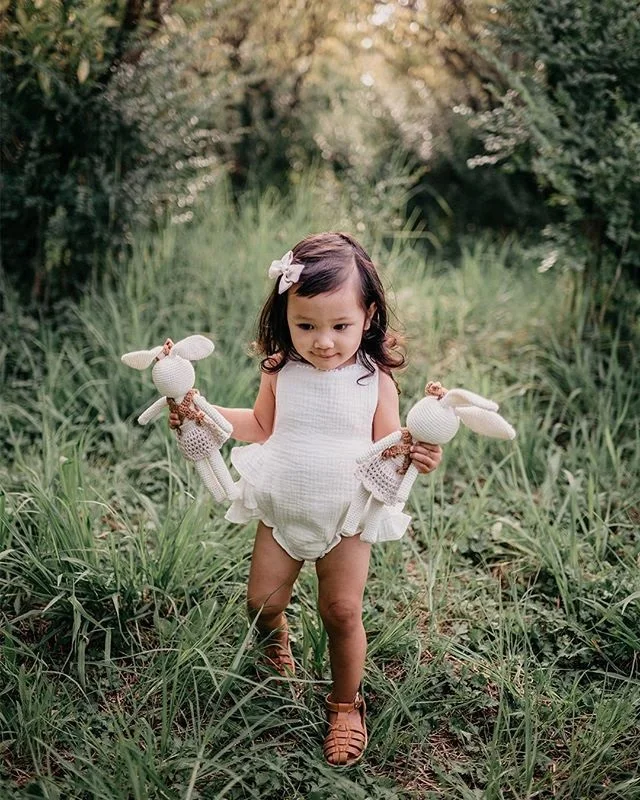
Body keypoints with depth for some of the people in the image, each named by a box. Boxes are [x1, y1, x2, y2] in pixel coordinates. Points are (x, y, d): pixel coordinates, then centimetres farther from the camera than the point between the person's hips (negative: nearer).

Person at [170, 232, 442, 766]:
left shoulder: (374, 380, -15)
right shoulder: (281, 372, -9)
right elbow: (261, 426, 8)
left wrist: (414, 454, -30)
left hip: (347, 517, -2)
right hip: (282, 511, 2)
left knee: (342, 613, 3)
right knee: (262, 603, 8)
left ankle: (346, 703, 28)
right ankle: (277, 644, 46)